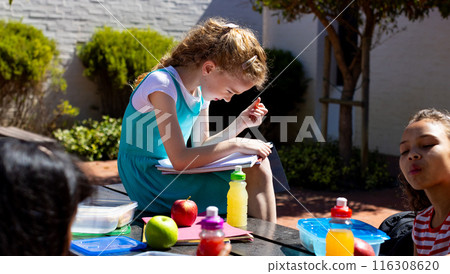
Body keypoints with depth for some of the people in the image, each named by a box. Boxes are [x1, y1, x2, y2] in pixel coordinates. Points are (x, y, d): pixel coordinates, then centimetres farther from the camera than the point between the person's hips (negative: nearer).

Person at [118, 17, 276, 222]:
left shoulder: (201, 89, 5)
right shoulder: (162, 84, -21)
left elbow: (201, 146, 12)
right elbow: (180, 159, -27)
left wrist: (240, 123, 1)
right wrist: (236, 144, -20)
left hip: (170, 175, 9)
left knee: (258, 163, -1)